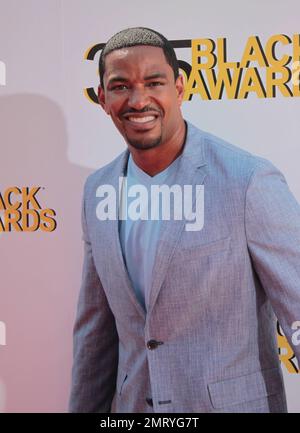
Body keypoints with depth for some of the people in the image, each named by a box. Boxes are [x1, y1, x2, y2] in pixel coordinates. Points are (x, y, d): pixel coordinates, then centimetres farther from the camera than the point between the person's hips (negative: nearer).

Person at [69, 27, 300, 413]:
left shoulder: (250, 182, -18)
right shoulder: (98, 190, 0)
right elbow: (96, 324, 8)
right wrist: (84, 406, 11)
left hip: (232, 401, -4)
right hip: (132, 402, 5)